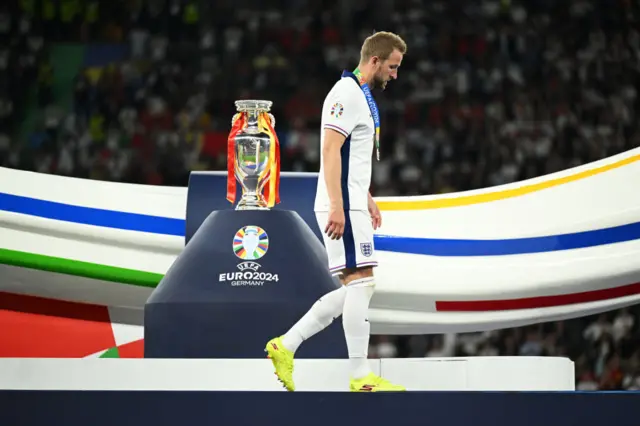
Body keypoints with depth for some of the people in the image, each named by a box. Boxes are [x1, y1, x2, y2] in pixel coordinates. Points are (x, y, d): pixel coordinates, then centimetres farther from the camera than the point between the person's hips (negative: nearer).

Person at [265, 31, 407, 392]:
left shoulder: (364, 97, 19)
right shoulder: (347, 94, -13)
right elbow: (330, 150, -20)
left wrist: (367, 199, 26)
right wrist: (337, 207, -25)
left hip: (353, 206, 10)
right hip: (342, 208, -10)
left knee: (356, 289, 9)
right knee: (360, 281, -10)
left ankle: (286, 346, 11)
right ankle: (360, 376, -9)